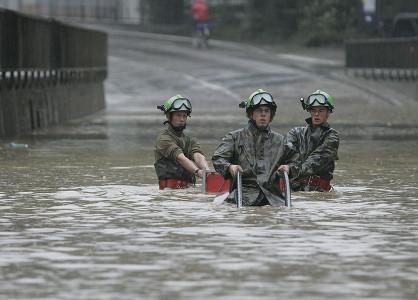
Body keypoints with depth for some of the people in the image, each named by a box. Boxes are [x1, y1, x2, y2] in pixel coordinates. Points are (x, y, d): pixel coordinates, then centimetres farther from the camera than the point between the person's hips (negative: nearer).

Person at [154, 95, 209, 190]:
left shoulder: (190, 141, 21)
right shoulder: (163, 138, 2)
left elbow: (198, 156, 0)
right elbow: (181, 158, -13)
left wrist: (206, 170, -21)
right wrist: (198, 171, -28)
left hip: (188, 188, 5)